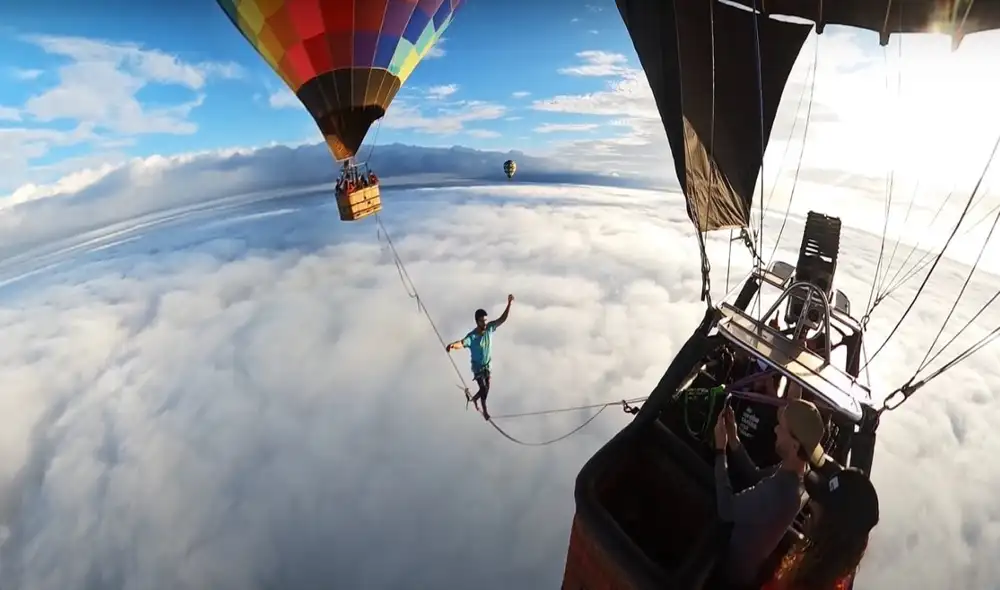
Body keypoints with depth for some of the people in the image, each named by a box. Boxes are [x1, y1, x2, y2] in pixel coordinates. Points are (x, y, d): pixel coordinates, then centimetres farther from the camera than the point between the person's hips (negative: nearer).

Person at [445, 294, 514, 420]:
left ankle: (474, 398, 48)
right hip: (477, 366, -5)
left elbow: (502, 319, -11)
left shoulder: (489, 328, -14)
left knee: (487, 388, 17)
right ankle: (485, 410, 15)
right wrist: (453, 345, -71)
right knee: (484, 388, -9)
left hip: (487, 364, 5)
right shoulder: (472, 336, -30)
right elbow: (462, 343, -48)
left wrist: (509, 304, -20)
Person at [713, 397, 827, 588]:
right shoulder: (792, 470, -15)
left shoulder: (778, 493, -42)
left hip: (737, 567, -7)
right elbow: (756, 475, 1)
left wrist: (720, 449, -30)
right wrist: (734, 440, -12)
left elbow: (726, 509, -33)